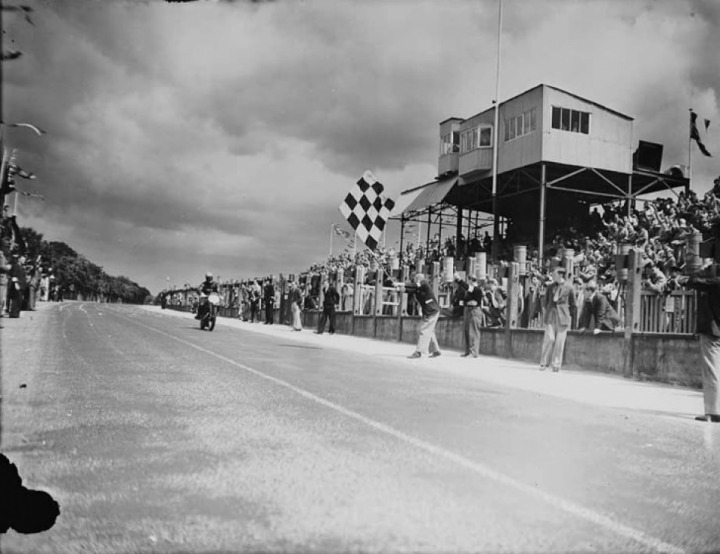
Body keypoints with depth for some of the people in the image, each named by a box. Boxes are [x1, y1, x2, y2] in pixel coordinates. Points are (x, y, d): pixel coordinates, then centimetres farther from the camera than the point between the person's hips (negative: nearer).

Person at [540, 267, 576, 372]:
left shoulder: (569, 288, 0)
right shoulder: (550, 287, 10)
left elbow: (573, 304, 6)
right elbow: (546, 300, 19)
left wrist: (570, 316, 5)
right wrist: (547, 311, 12)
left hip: (563, 316, -2)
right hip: (550, 316, 2)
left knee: (560, 341, -1)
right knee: (549, 339, -5)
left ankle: (556, 365, 6)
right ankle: (544, 363, 3)